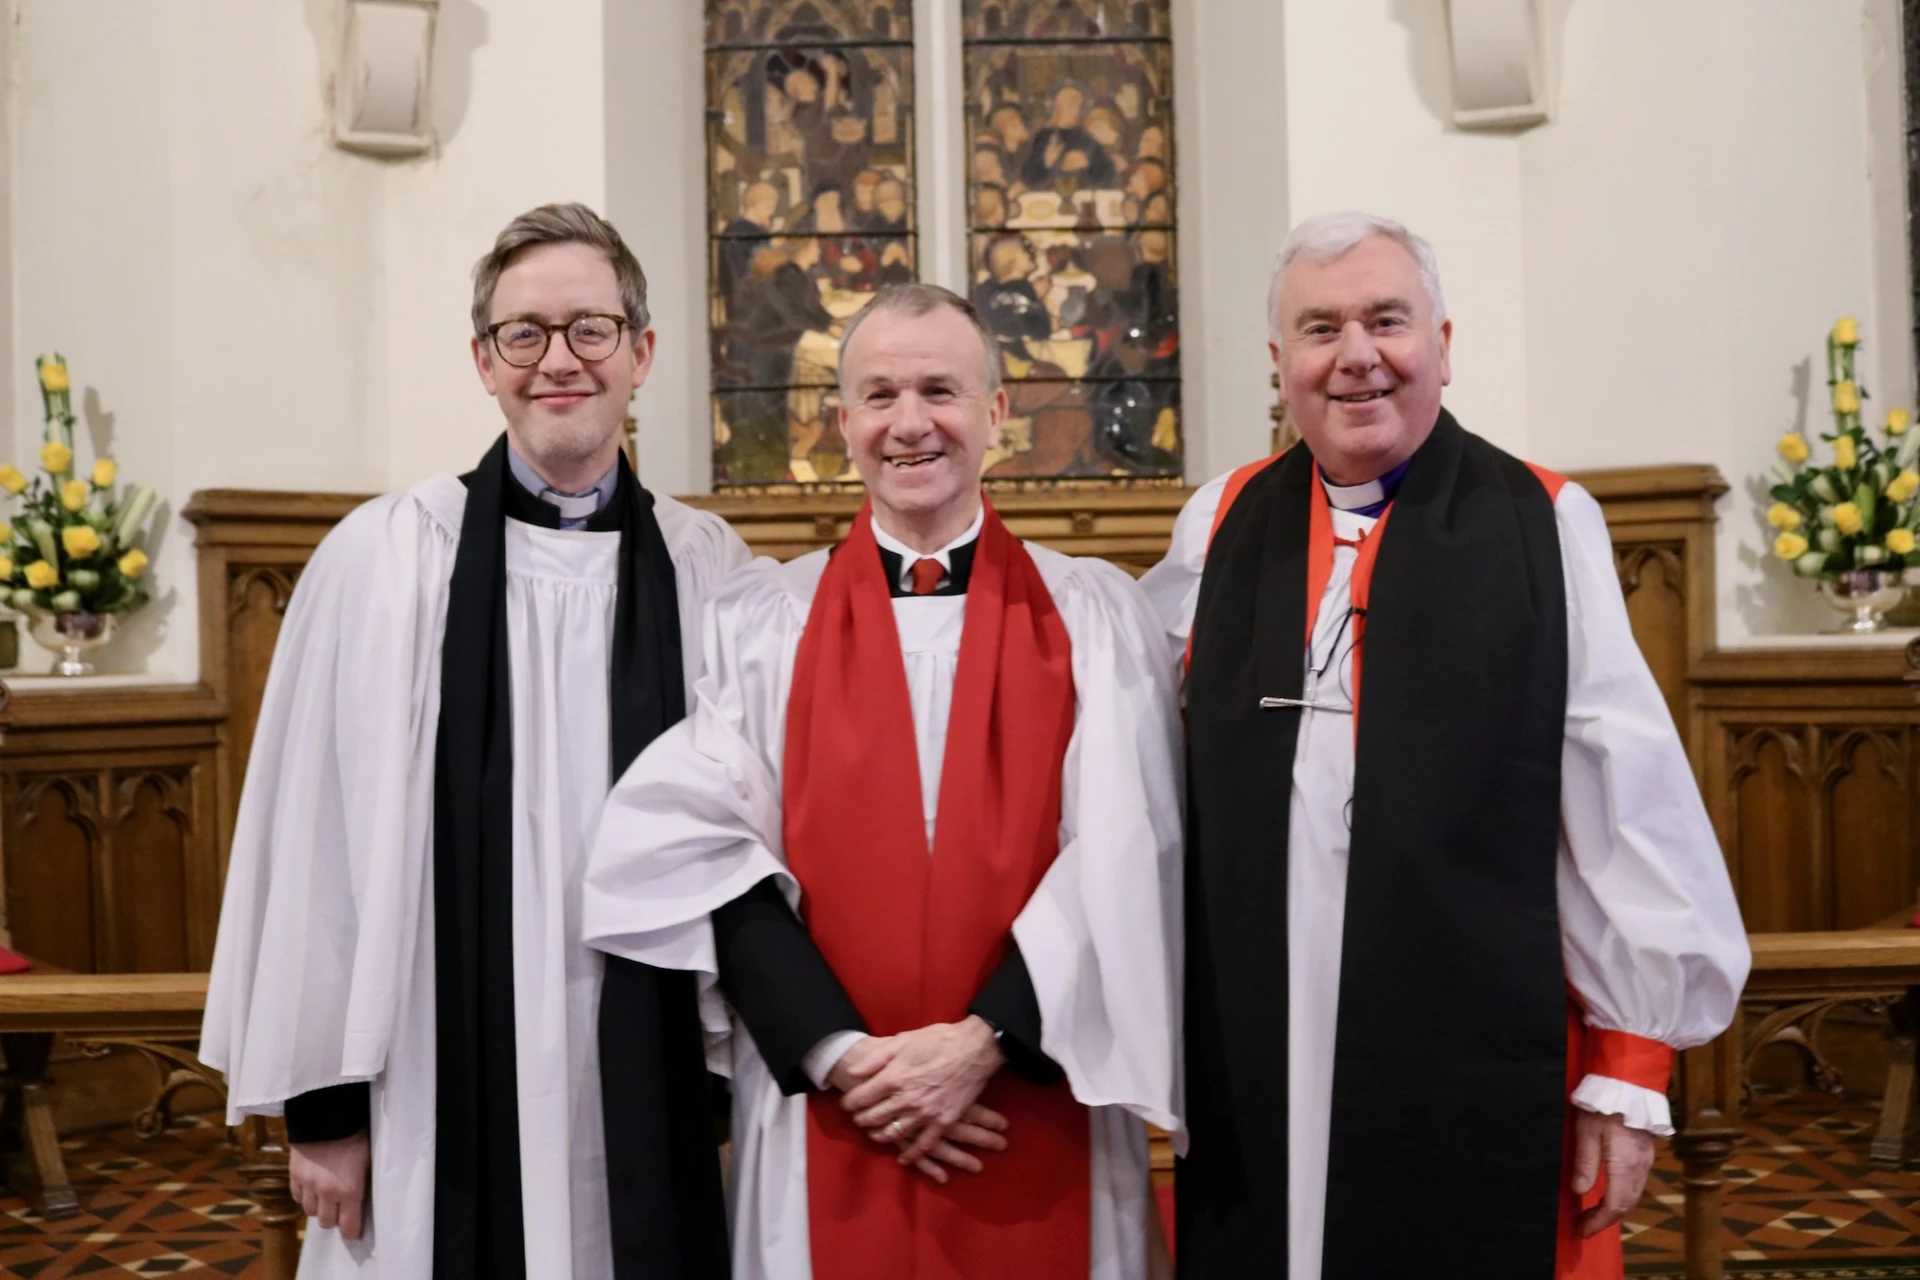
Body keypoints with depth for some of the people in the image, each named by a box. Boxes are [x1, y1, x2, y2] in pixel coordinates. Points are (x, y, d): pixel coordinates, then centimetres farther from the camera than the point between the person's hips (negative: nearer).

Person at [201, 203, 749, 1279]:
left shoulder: (709, 570, 1)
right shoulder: (383, 558, -6)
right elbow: (314, 833, -4)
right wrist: (321, 1097, -2)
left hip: (653, 1081, 2)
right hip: (449, 1084, -2)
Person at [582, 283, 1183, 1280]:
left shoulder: (1096, 613, 2)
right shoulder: (758, 620, 4)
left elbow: (1126, 858, -5)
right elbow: (700, 848, -3)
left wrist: (984, 1041, -14)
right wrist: (836, 1052, -13)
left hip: (1043, 1131, 0)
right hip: (823, 1128, 0)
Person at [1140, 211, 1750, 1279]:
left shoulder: (1546, 528, -4)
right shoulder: (1220, 529, 6)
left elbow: (1623, 809, -4)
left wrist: (1630, 1063, -4)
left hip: (1482, 1073, -2)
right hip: (1252, 1076, 3)